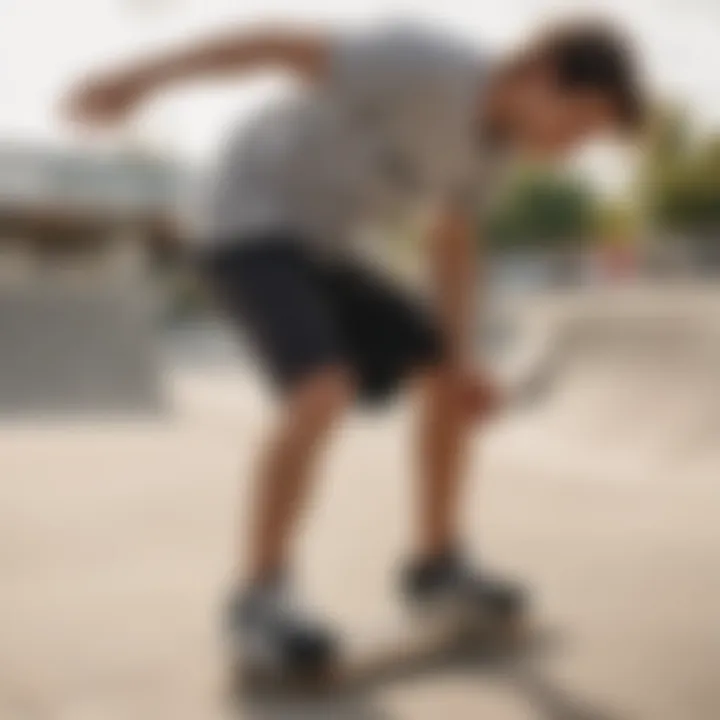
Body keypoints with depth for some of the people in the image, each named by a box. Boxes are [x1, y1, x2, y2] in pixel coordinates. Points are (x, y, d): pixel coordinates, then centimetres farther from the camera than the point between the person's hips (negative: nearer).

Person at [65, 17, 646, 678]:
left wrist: (462, 361, -2)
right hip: (251, 227, -9)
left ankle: (437, 561, 18)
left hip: (320, 245, 9)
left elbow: (454, 248, 10)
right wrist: (140, 80, -34)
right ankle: (262, 598, -16)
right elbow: (278, 46, -26)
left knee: (448, 379, 8)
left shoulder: (496, 123, 2)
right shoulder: (428, 64, -24)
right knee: (324, 393, -30)